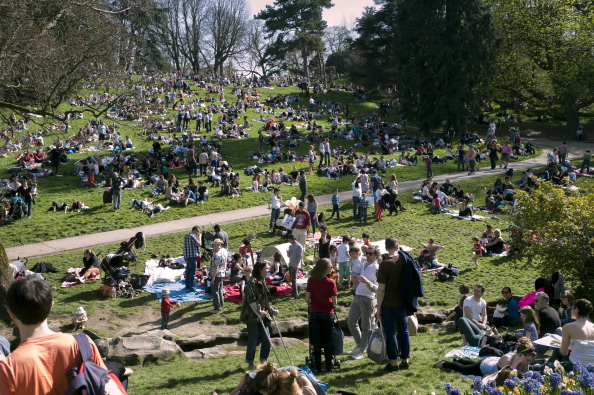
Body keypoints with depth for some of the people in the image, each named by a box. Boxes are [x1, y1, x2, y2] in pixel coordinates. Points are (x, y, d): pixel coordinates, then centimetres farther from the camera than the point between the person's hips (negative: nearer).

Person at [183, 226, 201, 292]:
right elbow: (198, 244, -15)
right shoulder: (192, 236, -14)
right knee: (192, 273, -6)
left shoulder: (186, 236, 16)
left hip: (186, 256, 10)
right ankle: (191, 288, -5)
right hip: (192, 256, -10)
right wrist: (199, 237, -4)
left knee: (188, 272, 16)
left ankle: (187, 286, 23)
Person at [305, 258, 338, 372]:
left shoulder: (311, 281, -7)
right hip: (327, 313, -2)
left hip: (314, 313, 2)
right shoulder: (331, 283, -12)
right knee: (328, 339, 12)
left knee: (316, 340, 10)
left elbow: (307, 299, -7)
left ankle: (317, 366, 13)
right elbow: (334, 302, -11)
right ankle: (329, 365, 17)